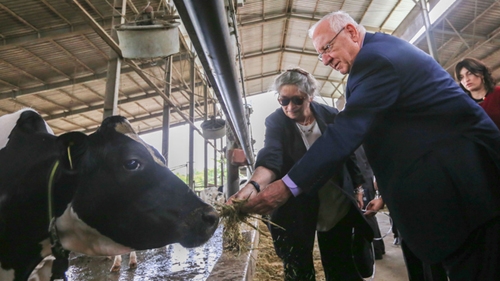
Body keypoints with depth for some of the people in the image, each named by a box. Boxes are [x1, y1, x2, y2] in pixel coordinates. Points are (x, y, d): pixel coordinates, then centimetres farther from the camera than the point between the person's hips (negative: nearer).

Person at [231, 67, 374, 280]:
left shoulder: (330, 115, -7)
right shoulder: (276, 122, -14)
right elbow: (270, 159, -31)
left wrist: (357, 187, 10)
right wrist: (252, 185, -50)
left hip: (339, 205, 3)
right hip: (297, 208, -2)